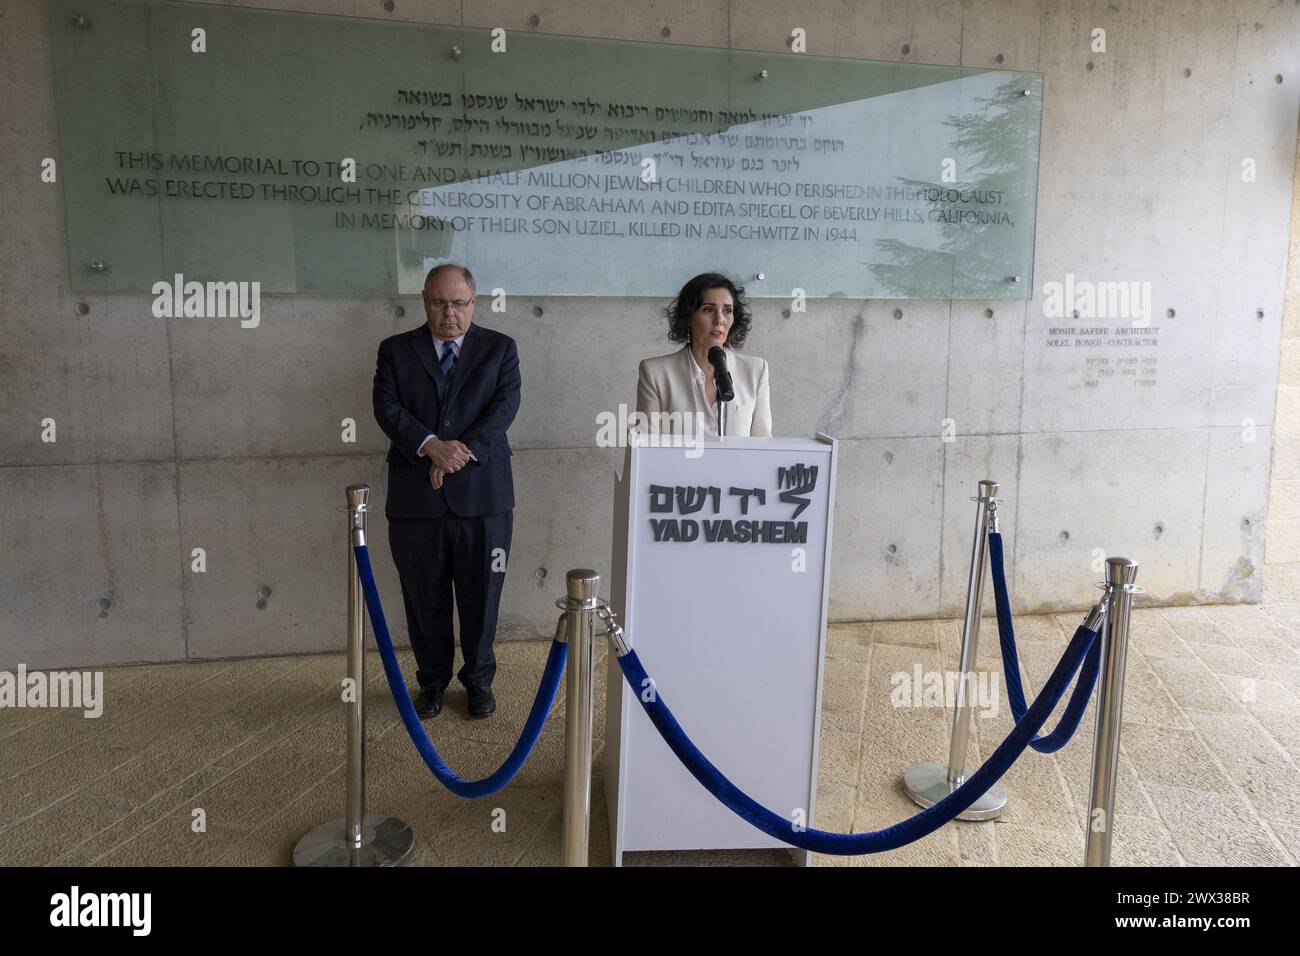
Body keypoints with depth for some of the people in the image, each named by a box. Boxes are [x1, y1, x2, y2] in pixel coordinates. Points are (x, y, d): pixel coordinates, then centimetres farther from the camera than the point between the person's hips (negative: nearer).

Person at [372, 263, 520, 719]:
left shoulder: (500, 348, 7)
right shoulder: (395, 350, 8)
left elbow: (505, 405, -6)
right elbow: (387, 407, -4)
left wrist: (461, 451, -18)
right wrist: (430, 445, -20)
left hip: (482, 493, -1)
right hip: (415, 496, 1)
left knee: (480, 595, 8)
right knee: (424, 597, 10)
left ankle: (479, 679, 27)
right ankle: (433, 680, 28)